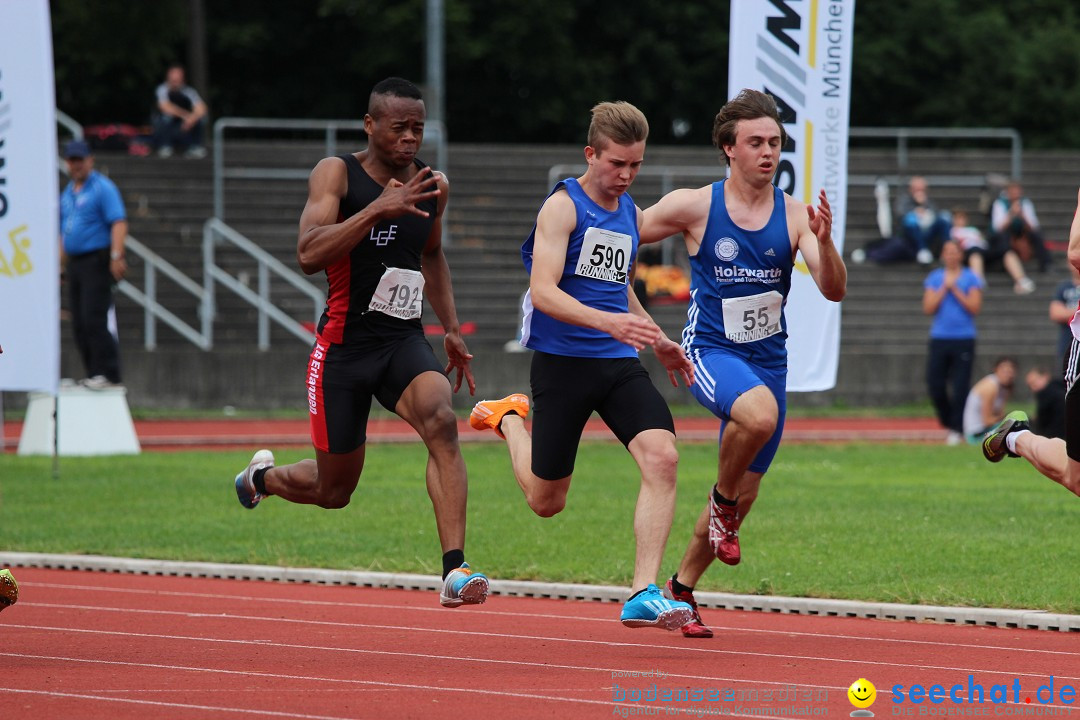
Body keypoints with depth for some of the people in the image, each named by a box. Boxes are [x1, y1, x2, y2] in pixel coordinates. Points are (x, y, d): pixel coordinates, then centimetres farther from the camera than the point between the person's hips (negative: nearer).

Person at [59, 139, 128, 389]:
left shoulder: (102, 188, -8)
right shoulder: (67, 193, 18)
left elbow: (119, 222, -17)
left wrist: (116, 256, -26)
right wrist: (63, 263, 20)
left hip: (97, 262, -8)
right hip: (74, 263, 8)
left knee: (94, 319, -15)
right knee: (79, 323, 6)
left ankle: (107, 373, -15)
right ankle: (94, 374, 11)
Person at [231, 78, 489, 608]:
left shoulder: (434, 186, 7)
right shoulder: (337, 173, -9)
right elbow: (308, 256, -24)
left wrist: (451, 330, 22)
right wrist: (378, 209, -32)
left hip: (404, 343, 3)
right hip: (344, 345, -3)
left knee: (440, 421, -29)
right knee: (334, 490, 7)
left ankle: (455, 571, -34)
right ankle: (262, 477, 44)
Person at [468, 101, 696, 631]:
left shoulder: (630, 214, 13)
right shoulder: (563, 206, -10)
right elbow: (544, 292, -22)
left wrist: (658, 342, 30)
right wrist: (608, 322, -34)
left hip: (619, 363, 5)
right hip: (563, 362, -5)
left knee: (661, 457, -21)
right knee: (546, 502, 6)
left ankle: (644, 596, -21)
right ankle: (508, 418, 38)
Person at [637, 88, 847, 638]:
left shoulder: (794, 216, 0)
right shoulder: (694, 207, -7)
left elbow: (834, 291, -9)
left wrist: (823, 241, -26)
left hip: (768, 358, 4)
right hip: (711, 350, -4)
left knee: (745, 490, 10)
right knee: (760, 413, -37)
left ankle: (682, 588, 30)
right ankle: (722, 500, -9)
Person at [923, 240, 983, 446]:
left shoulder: (971, 278, 3)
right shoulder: (934, 278, 9)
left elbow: (974, 307, -6)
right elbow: (928, 308, 0)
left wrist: (955, 289, -9)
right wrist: (944, 288, -7)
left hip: (964, 339, -2)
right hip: (939, 338, 2)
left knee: (960, 387, -4)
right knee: (935, 384, -4)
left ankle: (957, 429, 4)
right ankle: (948, 421, 18)